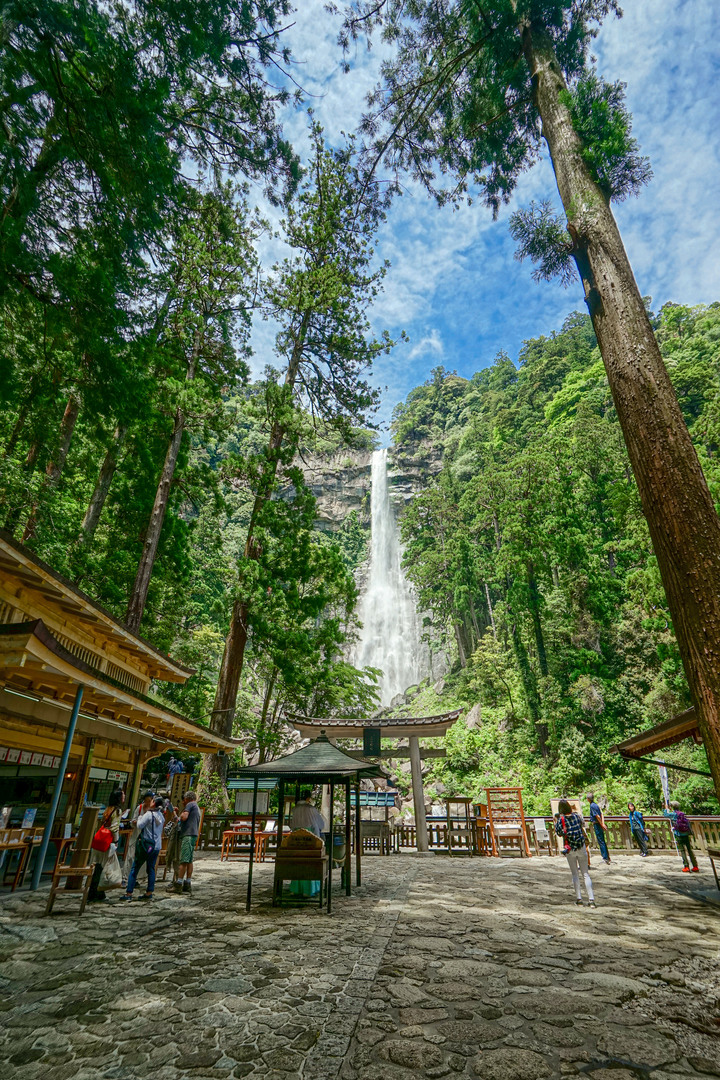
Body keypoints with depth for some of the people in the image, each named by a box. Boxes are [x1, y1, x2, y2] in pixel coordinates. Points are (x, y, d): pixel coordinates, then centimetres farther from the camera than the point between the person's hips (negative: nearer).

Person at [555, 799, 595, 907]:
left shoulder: (561, 819, -12)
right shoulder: (576, 816, -3)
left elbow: (559, 833, -9)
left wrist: (556, 822, 3)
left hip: (570, 849, -2)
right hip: (581, 847, 2)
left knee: (575, 874, 10)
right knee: (586, 873, 9)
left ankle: (579, 898, 9)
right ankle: (591, 899, 2)